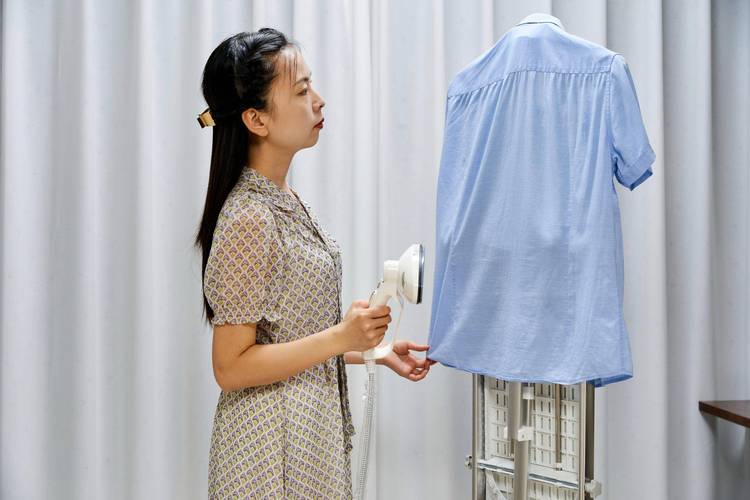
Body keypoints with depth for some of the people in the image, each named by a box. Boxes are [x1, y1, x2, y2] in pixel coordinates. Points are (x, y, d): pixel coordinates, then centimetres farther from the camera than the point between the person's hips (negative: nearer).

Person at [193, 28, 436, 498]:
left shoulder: (288, 201, 5)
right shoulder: (248, 219, -21)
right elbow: (231, 367, -20)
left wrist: (377, 351, 9)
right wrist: (341, 338, -24)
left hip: (313, 433, 8)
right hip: (273, 448, -8)